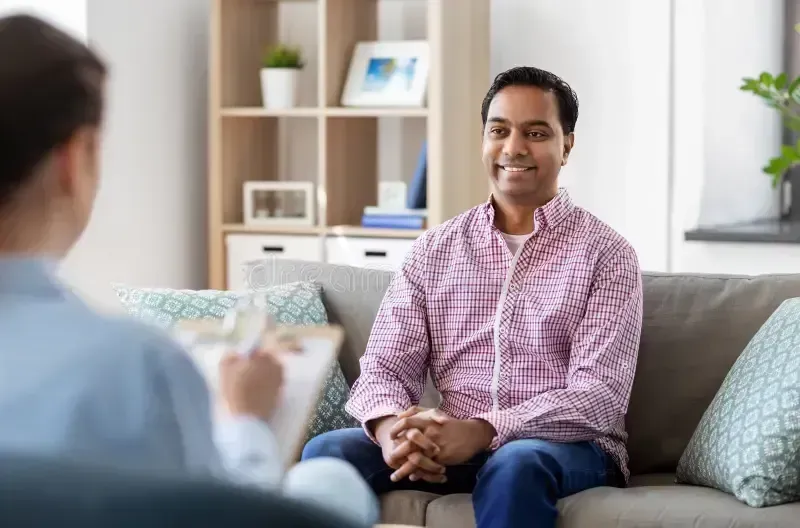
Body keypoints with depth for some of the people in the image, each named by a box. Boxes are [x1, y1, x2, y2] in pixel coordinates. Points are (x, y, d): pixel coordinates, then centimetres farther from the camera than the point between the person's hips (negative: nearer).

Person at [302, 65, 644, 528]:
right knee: (328, 452, -23)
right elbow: (386, 366, 6)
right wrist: (391, 429, -21)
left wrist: (483, 431, -26)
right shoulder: (434, 250, 12)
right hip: (452, 445, 3)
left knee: (515, 464, -39)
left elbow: (600, 394, -10)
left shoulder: (606, 255, 0)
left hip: (566, 446, -3)